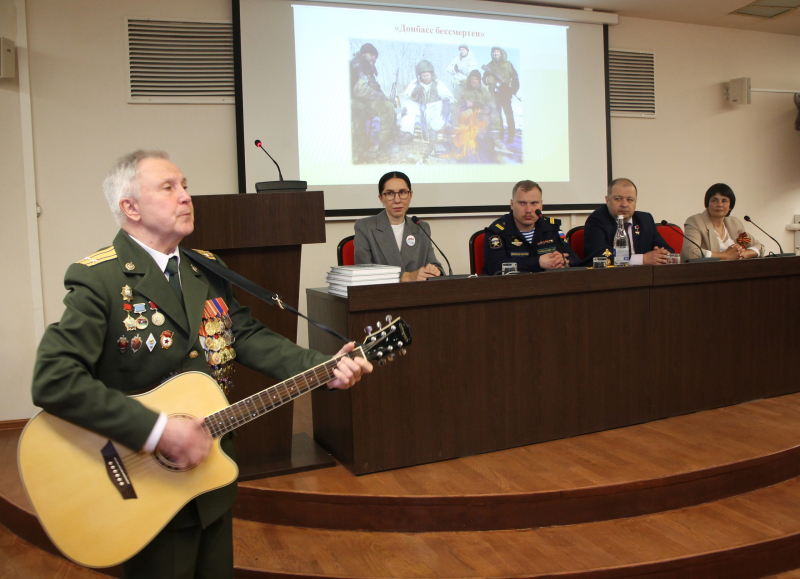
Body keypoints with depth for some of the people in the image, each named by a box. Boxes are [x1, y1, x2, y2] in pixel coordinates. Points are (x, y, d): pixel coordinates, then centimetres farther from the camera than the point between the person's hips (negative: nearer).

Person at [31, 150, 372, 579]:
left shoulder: (207, 270, 5)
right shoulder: (98, 279, -18)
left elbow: (247, 335, 0)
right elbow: (54, 379, -27)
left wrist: (325, 368, -13)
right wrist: (158, 431, -31)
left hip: (212, 474, 7)